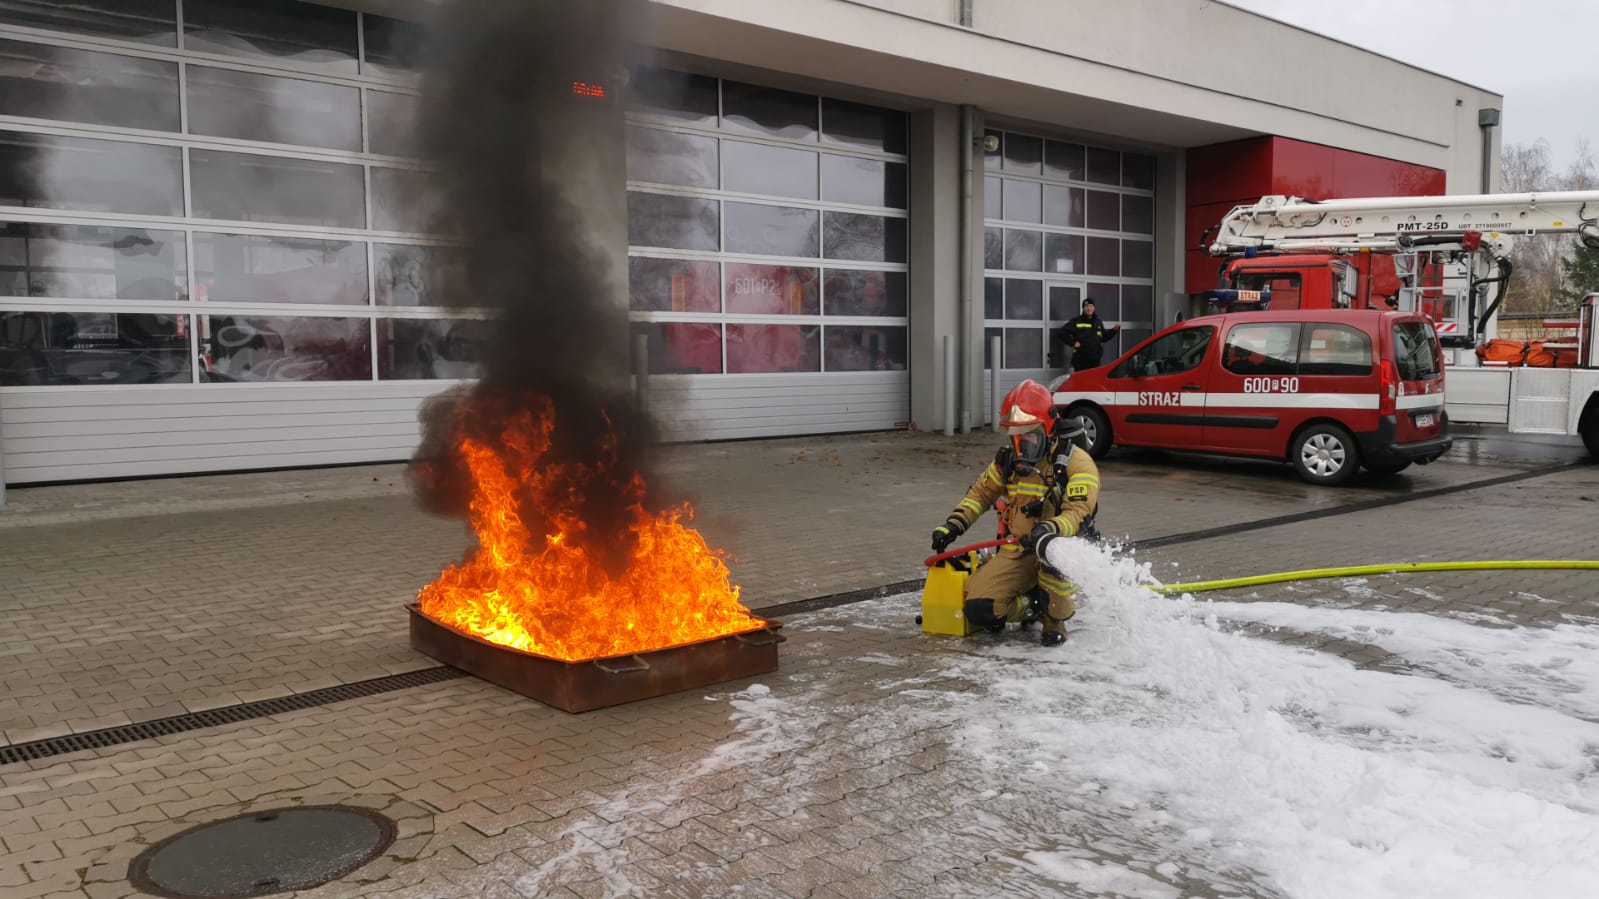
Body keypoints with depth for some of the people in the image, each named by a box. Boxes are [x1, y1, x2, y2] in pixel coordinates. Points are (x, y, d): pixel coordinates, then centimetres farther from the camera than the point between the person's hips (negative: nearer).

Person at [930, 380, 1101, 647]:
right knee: (979, 609, -16)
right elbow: (982, 493, 19)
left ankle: (1056, 621, -15)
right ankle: (1032, 601, 14)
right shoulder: (1008, 460, 7)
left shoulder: (1077, 462, -13)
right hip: (1018, 551, 5)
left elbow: (1077, 513, -24)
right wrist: (953, 525, 6)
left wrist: (1047, 531, -44)